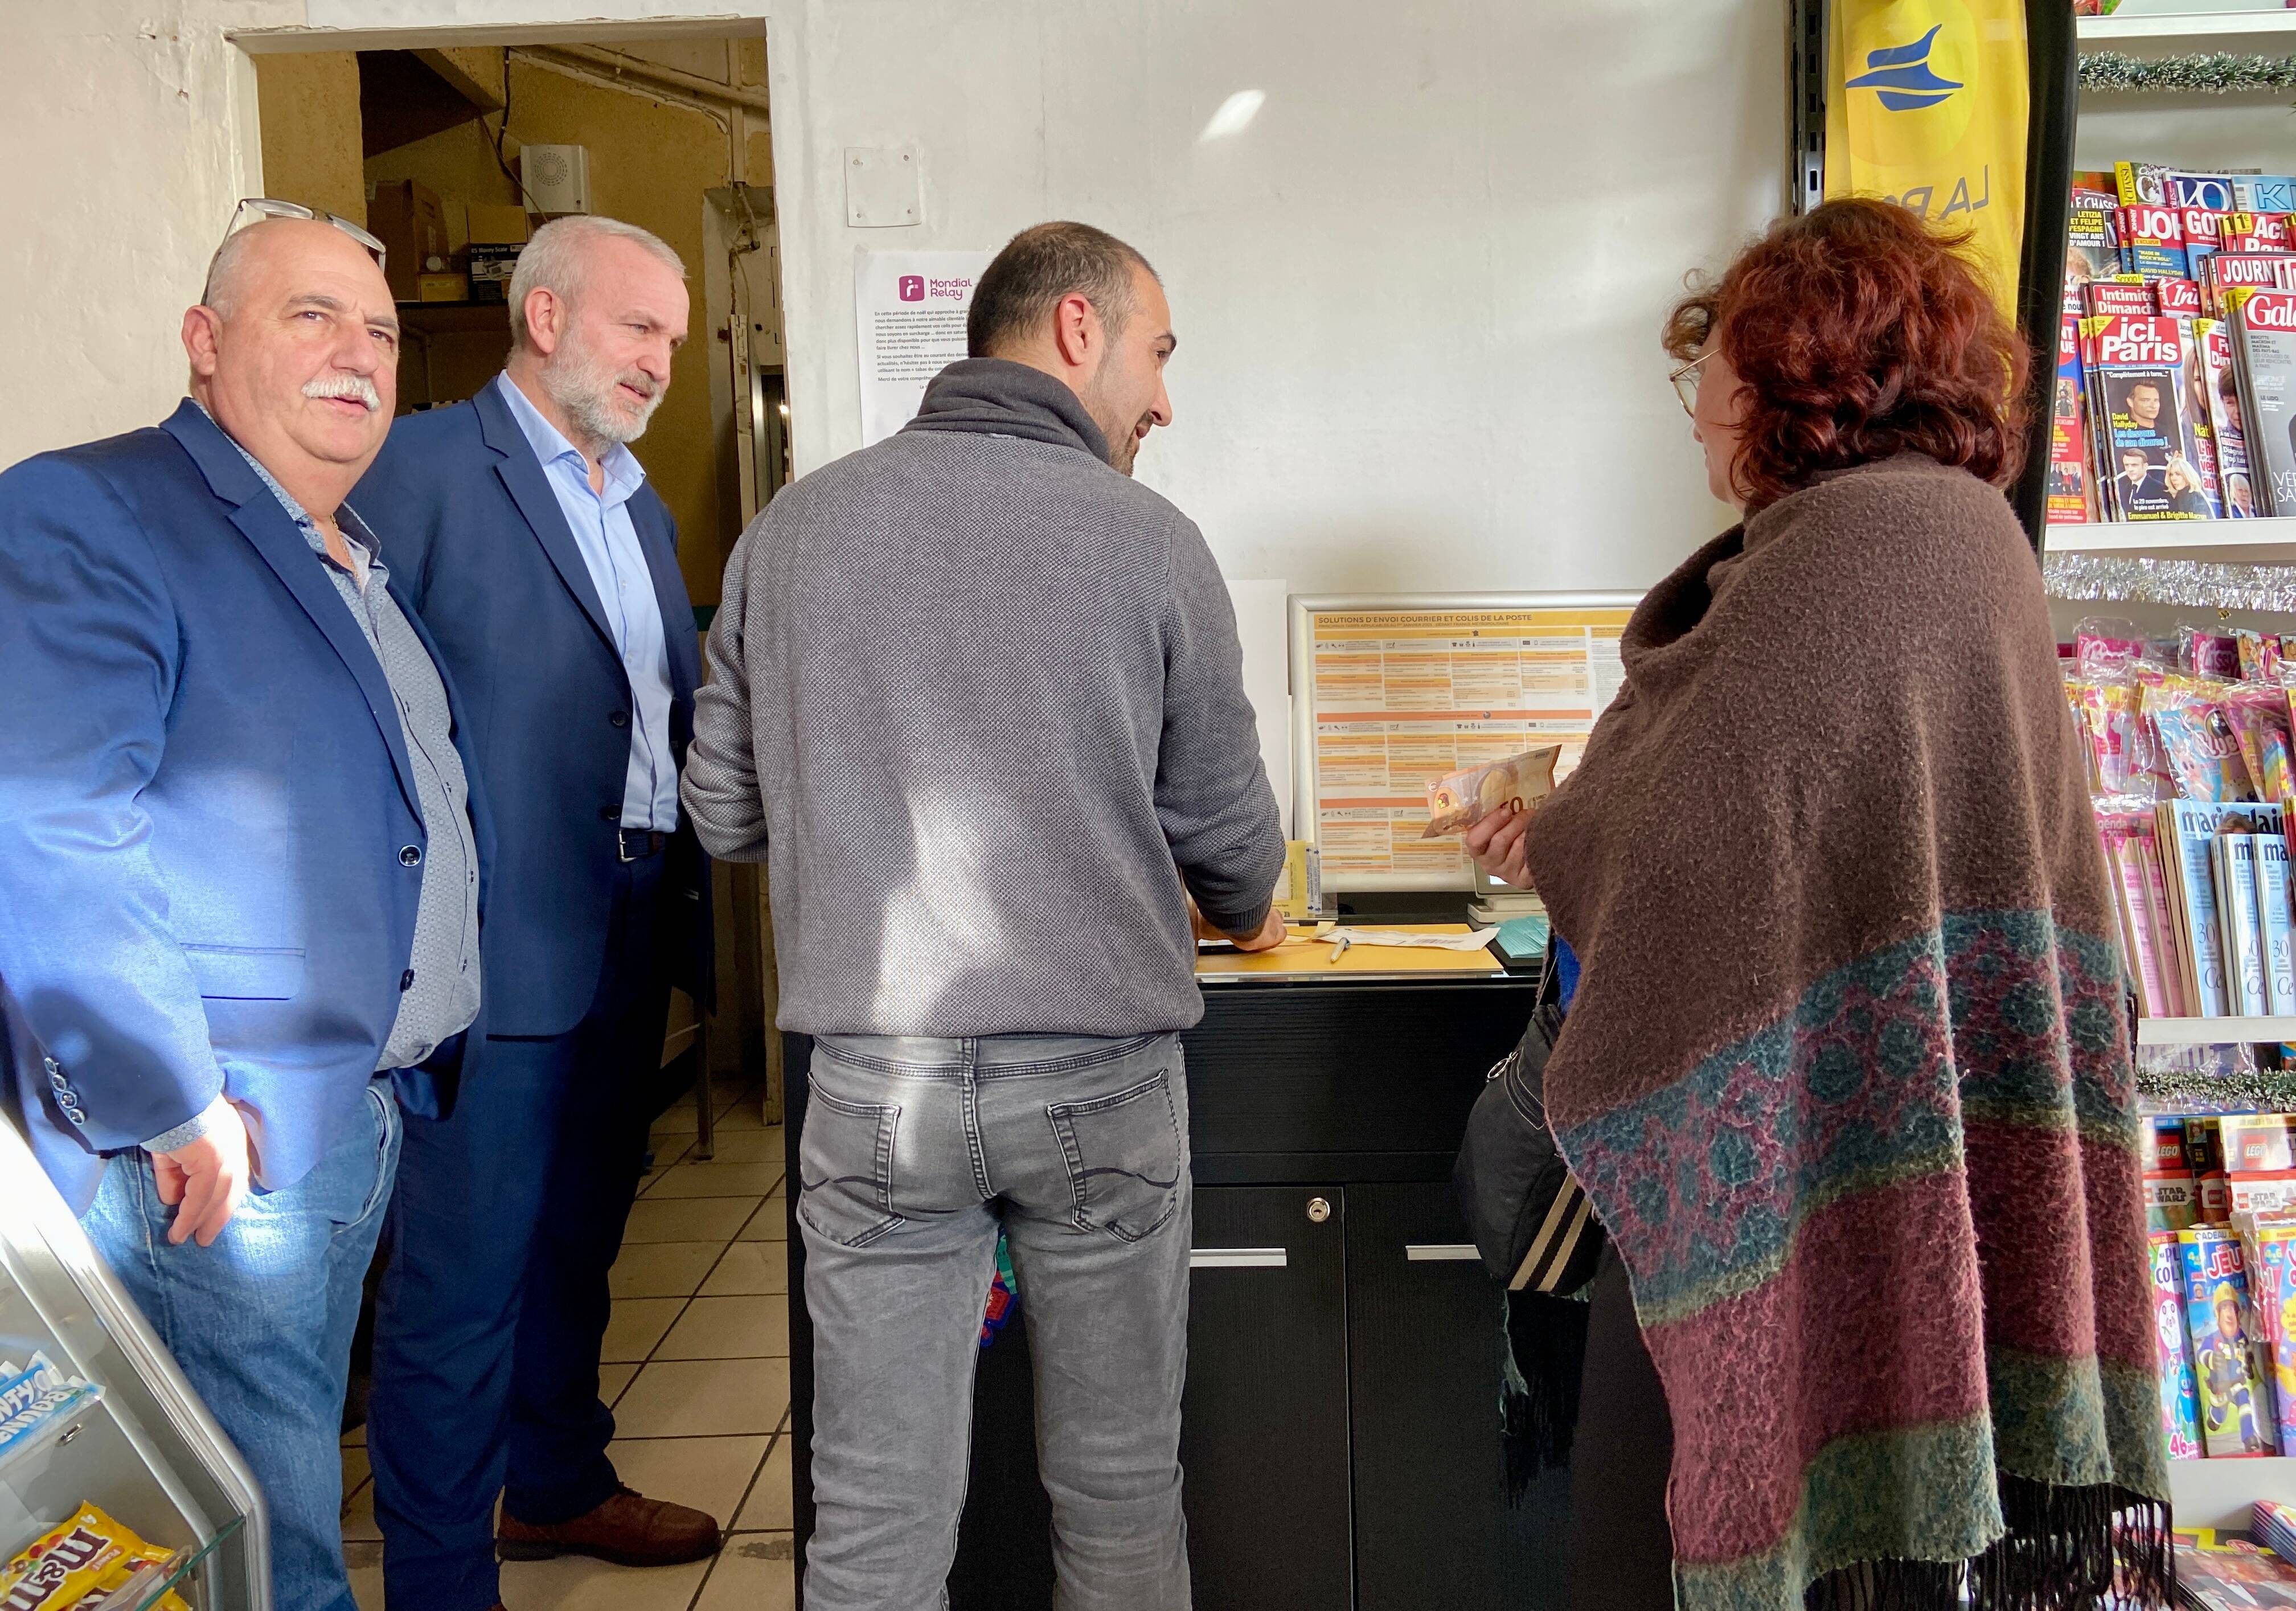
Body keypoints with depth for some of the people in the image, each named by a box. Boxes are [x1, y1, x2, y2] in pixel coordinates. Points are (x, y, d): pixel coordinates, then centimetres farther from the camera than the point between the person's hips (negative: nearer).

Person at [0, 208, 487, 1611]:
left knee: (291, 1482, 21)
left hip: (371, 1112, 8)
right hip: (221, 1146, -8)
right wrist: (169, 1105, -22)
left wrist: (430, 1056, 18)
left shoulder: (366, 557, 16)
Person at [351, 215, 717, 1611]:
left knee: (578, 1238, 21)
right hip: (499, 940, -8)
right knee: (464, 1274, 0)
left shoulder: (640, 503, 18)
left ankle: (559, 1485, 39)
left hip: (632, 933, 8)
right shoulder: (424, 466, -8)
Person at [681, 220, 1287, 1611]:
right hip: (1099, 1077, -2)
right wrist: (1245, 920, 25)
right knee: (1119, 1494, 15)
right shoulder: (1147, 541, -6)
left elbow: (726, 815, 8)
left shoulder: (795, 527, 2)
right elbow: (1228, 835, 2)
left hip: (875, 1079, 2)